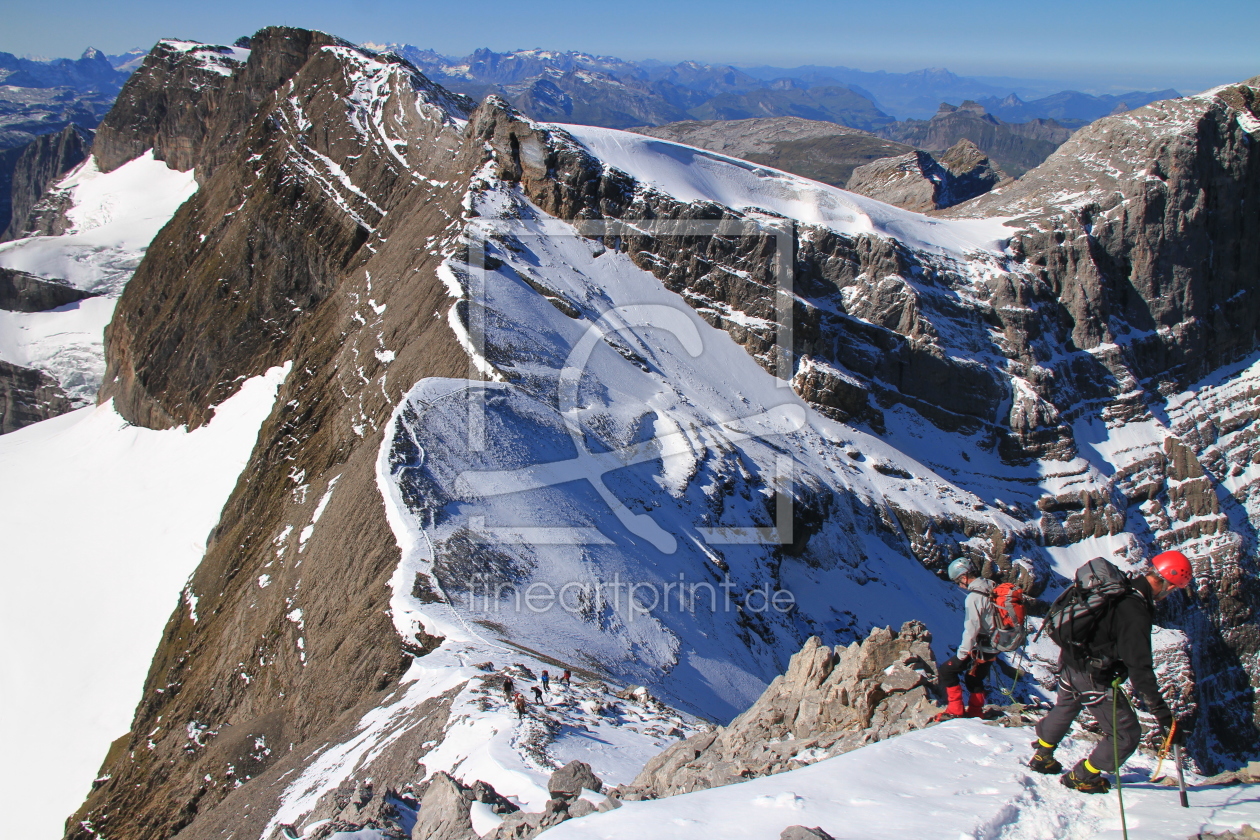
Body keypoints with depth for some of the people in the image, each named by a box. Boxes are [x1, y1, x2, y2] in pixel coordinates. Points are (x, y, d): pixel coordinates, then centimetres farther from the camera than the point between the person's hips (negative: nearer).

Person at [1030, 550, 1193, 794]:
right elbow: (1140, 669, -31)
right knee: (1127, 733, 7)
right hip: (1093, 678, -9)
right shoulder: (1135, 615, -30)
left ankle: (1042, 756, 53)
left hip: (1070, 661, 9)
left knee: (1065, 708, 34)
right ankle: (1082, 776, 23)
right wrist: (1164, 715, -28)